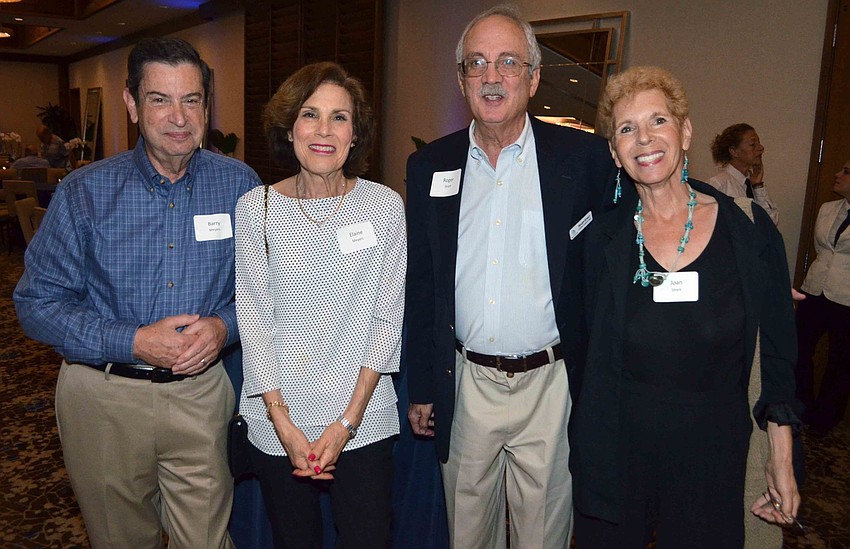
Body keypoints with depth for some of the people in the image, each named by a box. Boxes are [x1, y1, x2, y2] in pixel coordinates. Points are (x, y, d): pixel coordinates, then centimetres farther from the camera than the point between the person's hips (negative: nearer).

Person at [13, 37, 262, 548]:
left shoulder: (239, 184, -3)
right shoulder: (86, 191, -6)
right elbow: (38, 302, -5)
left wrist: (225, 325, -16)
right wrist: (131, 341, -19)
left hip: (201, 394, 0)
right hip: (105, 397, 1)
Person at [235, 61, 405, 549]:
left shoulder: (385, 206, -5)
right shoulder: (256, 208, -5)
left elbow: (388, 320, -4)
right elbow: (254, 320, -3)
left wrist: (349, 419, -8)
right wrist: (283, 422, -8)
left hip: (363, 419, 0)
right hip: (276, 422, 1)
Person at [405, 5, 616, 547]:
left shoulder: (584, 158, -5)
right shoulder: (429, 166, 2)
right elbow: (420, 285, 5)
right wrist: (421, 387, 7)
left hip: (550, 383, -2)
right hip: (466, 382, 2)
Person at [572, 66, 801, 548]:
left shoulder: (751, 229, -5)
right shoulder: (602, 237, -4)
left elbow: (777, 350, 1)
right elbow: (584, 346, 1)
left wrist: (782, 460, 3)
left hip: (713, 453, 0)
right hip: (616, 449, 1)